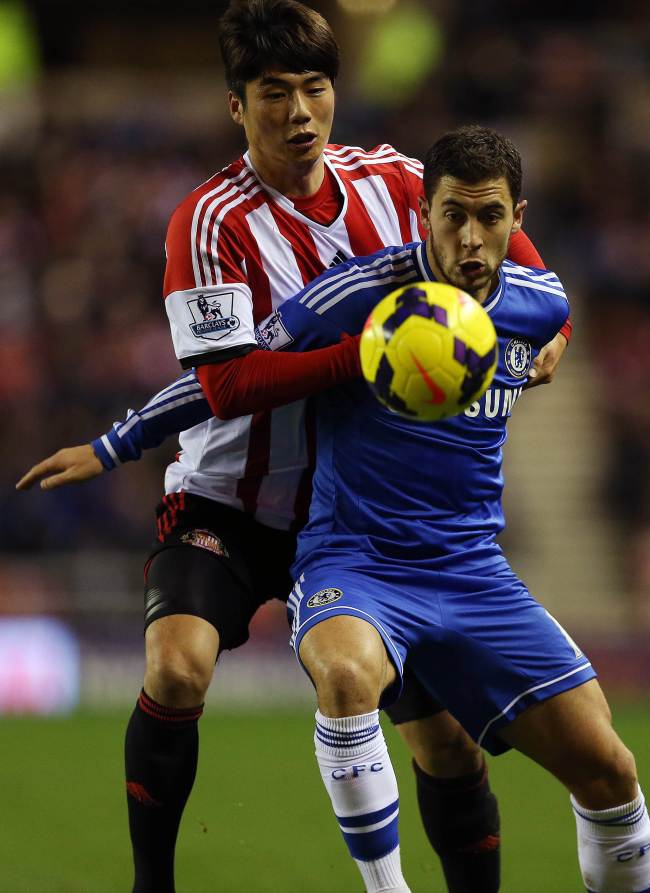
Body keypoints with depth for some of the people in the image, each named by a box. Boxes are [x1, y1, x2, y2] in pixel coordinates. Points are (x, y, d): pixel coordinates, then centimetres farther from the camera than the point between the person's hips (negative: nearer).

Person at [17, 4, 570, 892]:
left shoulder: (392, 180, -2)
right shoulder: (211, 221, -17)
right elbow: (228, 381, -26)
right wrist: (369, 349, -31)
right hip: (226, 508, -4)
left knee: (446, 736, 0)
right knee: (177, 671, -28)